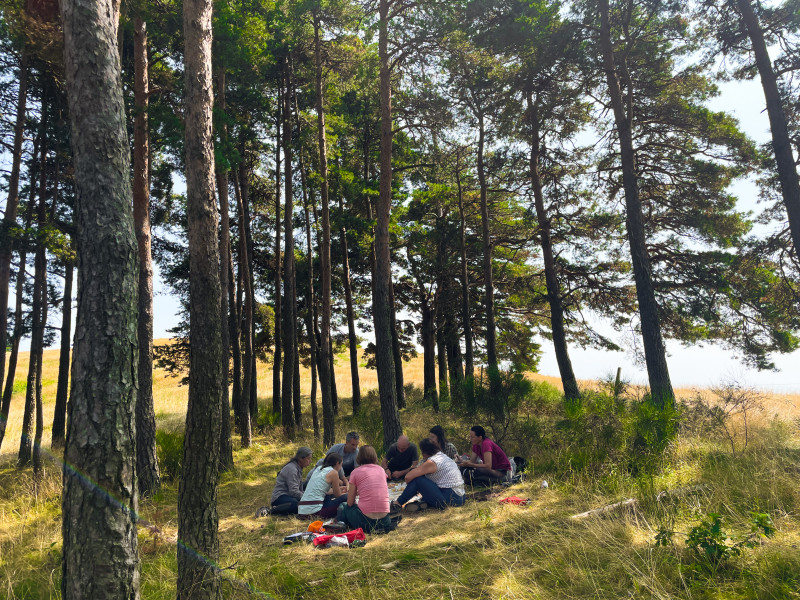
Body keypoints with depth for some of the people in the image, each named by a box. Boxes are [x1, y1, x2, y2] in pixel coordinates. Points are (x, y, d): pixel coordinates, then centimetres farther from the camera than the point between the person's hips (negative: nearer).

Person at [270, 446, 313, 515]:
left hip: (288, 496, 10)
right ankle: (274, 510, -21)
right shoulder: (291, 469, -15)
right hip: (280, 497, -10)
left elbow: (300, 489, 17)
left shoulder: (298, 469, 16)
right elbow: (294, 491, -22)